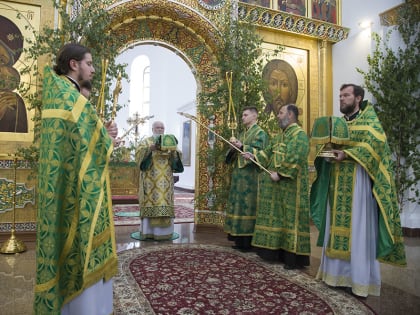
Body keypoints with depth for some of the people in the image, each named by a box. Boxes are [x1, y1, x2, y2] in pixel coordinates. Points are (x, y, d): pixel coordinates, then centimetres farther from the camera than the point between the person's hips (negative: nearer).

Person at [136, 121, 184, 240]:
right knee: (150, 203, -7)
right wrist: (151, 148, -26)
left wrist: (173, 150, -17)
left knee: (164, 204, -2)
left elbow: (177, 156, 4)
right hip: (150, 178, -2)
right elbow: (139, 153, -10)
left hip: (164, 179, 3)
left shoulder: (169, 141, 16)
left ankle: (163, 230, 3)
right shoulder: (146, 142, 8)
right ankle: (147, 231, -2)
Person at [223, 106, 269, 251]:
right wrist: (234, 147, -2)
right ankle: (240, 238, 16)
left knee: (248, 205, -7)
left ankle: (249, 240, 1)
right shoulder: (243, 133, 21)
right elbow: (235, 154, 18)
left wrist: (241, 146, -24)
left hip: (250, 176, -8)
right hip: (239, 175, 8)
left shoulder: (260, 133, -3)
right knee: (239, 205, 8)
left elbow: (258, 152, -16)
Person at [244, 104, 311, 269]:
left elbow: (294, 158, -23)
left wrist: (279, 174, -23)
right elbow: (268, 152, 16)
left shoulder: (299, 134, -11)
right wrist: (254, 156, 3)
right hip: (277, 185, 9)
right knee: (278, 216, 14)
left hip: (290, 185, -9)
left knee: (290, 217, -4)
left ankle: (294, 257, 6)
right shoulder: (280, 135, 18)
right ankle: (277, 249, 25)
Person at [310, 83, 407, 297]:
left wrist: (347, 154, -24)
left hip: (358, 181, -6)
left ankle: (359, 279, 6)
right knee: (337, 226, 7)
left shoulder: (369, 119, 1)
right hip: (337, 183, 6)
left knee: (358, 228, -3)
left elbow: (376, 142, -15)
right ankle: (339, 272, 16)